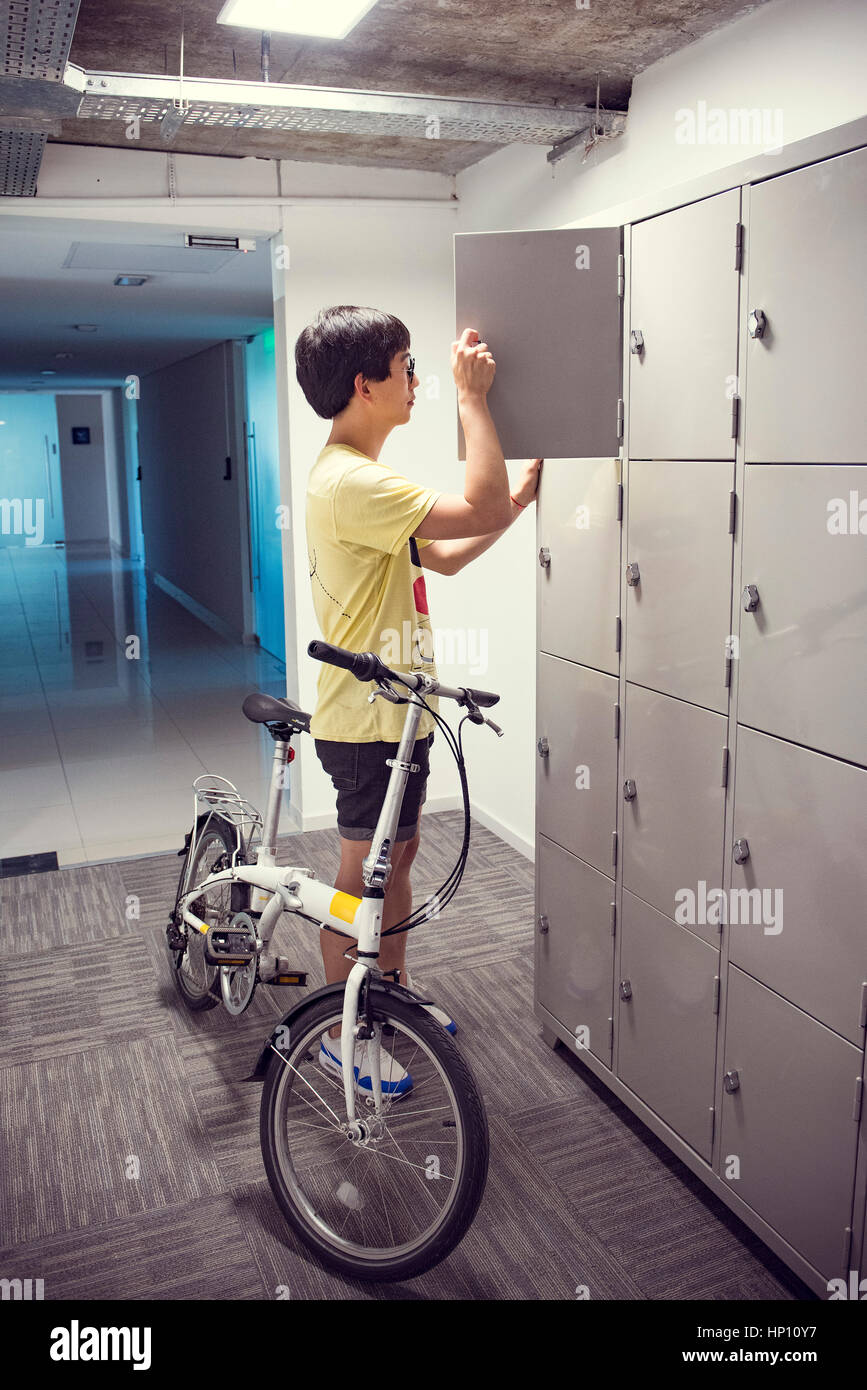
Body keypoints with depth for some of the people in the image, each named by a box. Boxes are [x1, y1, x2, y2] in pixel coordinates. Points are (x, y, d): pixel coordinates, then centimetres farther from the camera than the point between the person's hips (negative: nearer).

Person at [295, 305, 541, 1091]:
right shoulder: (350, 481, -23)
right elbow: (479, 508, -29)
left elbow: (444, 556, 17)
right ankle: (340, 1033, 22)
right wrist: (473, 396, -19)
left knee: (398, 856, 21)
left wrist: (519, 502, 11)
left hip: (394, 711, 10)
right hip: (368, 721, -10)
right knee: (361, 878, 4)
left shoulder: (360, 477, 12)